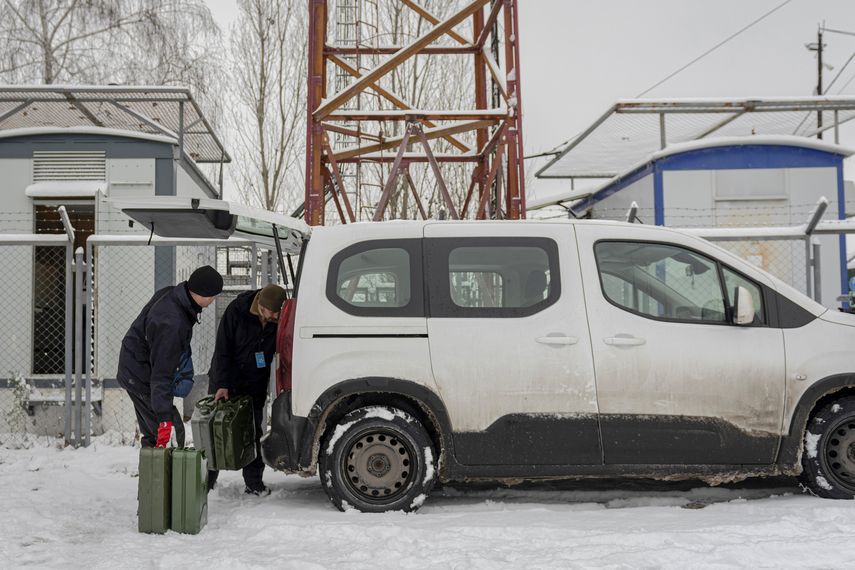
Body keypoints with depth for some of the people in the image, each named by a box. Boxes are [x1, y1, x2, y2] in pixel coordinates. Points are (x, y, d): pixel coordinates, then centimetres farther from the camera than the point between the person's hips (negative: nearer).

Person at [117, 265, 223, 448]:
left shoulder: (170, 294, -6)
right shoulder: (171, 324, -35)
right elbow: (161, 375, -35)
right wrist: (164, 418, -36)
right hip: (141, 377, -10)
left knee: (152, 434, 16)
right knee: (173, 434, -10)